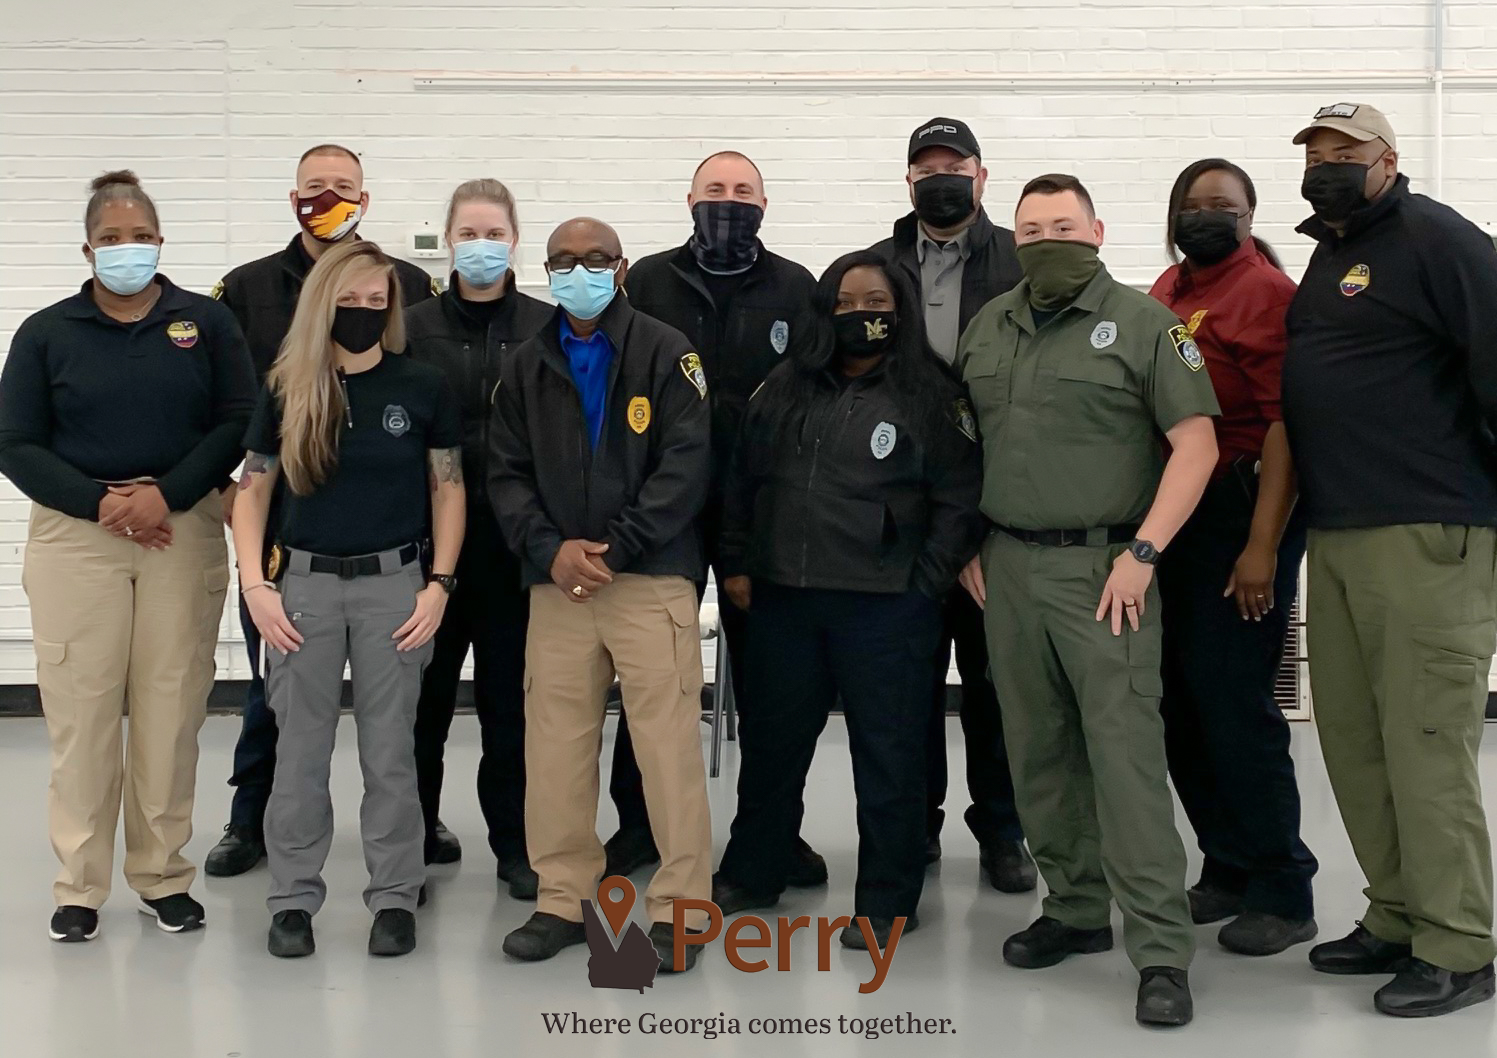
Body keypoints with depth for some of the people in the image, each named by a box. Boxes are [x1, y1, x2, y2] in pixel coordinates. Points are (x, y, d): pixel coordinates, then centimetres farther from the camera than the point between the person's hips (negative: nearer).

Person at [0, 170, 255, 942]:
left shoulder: (206, 323, 6)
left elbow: (237, 423, 0)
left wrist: (167, 494, -13)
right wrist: (100, 502, -12)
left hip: (184, 532, 0)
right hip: (76, 536, 0)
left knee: (172, 708, 2)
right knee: (81, 711, -1)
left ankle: (164, 877, 13)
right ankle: (78, 886, 9)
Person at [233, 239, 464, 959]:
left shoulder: (423, 387, -1)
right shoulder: (287, 389, 2)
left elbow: (448, 492, 3)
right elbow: (251, 492, 6)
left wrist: (438, 585, -6)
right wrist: (255, 586, -4)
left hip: (392, 581, -1)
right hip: (305, 580, 1)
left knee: (390, 750, 6)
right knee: (300, 749, 7)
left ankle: (395, 897, 17)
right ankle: (293, 898, 18)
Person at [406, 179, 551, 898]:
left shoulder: (547, 328, 4)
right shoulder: (415, 328, 5)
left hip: (515, 536, 0)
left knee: (511, 690, 6)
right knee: (424, 687, 6)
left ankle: (515, 841, 17)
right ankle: (413, 833, 21)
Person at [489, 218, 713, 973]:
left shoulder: (665, 353, 1)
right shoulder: (524, 368, 14)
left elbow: (686, 463, -7)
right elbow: (506, 473, 9)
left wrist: (614, 547, -13)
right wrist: (550, 550, -9)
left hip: (652, 579, -4)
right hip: (556, 582, 4)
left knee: (668, 742, -5)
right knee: (555, 744, 5)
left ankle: (681, 906, 5)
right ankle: (563, 898, 18)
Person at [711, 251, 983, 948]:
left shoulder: (932, 396, -2)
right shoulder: (786, 389, 11)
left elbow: (959, 500, -4)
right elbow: (745, 480, 16)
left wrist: (922, 584, -9)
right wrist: (739, 563, 10)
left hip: (884, 609, -4)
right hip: (782, 601, 4)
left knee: (888, 756, 2)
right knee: (772, 743, 15)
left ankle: (886, 903, 14)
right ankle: (750, 875, 31)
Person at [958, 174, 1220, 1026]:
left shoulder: (1142, 322, -4)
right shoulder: (988, 328, 13)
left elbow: (1196, 445, -8)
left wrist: (1142, 554, -14)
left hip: (1103, 568, -5)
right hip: (1007, 565, 6)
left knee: (1126, 748, -9)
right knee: (1039, 749, 10)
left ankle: (1162, 950, -5)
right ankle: (1076, 909, 25)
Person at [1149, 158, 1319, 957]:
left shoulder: (1265, 292, -9)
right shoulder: (1165, 293, 13)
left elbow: (1286, 422, -16)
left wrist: (1262, 547, -21)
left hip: (1240, 516, -8)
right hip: (1169, 519, 8)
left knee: (1232, 702, -6)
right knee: (1178, 702, 11)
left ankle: (1282, 892, 7)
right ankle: (1229, 868, 25)